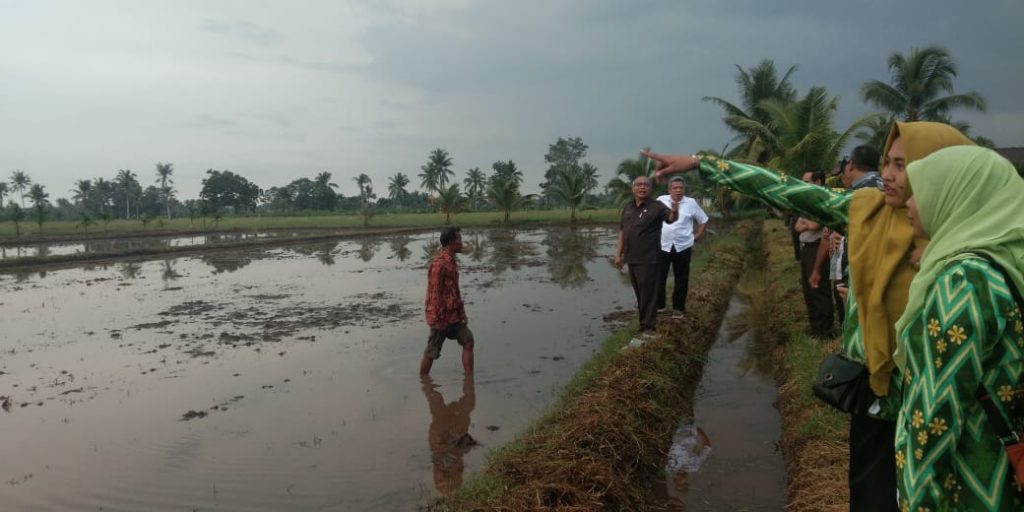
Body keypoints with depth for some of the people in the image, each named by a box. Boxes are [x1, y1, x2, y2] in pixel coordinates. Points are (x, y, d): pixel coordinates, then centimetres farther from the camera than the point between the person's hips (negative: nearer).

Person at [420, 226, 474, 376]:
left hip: (453, 315, 9)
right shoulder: (439, 264, -20)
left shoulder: (452, 261, 11)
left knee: (468, 341, 3)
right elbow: (434, 293, -21)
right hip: (441, 317, -9)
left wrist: (461, 312, 16)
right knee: (432, 352, 3)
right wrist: (438, 319, -20)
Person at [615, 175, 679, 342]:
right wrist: (618, 253, 11)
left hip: (648, 260, -6)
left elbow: (671, 218, -23)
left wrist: (674, 211, -46)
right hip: (632, 259, 6)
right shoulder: (628, 207, 9)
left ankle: (647, 328, 4)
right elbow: (622, 231, 13)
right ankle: (647, 322, 29)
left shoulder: (656, 206, -8)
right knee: (639, 294, 16)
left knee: (648, 294, -2)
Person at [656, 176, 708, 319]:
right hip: (662, 246, 0)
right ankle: (659, 304, 19)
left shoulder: (691, 203, 0)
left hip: (683, 247, 0)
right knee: (659, 277, 3)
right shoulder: (661, 200, 0)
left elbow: (703, 221, 11)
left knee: (681, 279, 6)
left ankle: (678, 307, 17)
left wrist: (696, 237, 5)